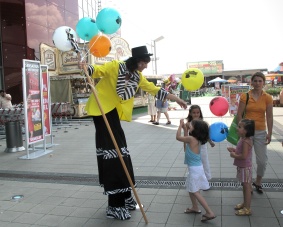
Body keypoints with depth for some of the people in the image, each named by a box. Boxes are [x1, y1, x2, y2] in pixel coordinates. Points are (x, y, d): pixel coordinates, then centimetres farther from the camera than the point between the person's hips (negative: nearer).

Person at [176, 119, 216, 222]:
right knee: (190, 189, 23)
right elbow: (185, 139, 22)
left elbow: (178, 137, -13)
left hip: (195, 169, -10)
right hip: (196, 167, 10)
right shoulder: (196, 139, 4)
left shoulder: (191, 139, -22)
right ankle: (195, 208, 38)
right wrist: (185, 128, 15)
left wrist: (180, 125, -4)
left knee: (195, 192, -2)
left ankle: (210, 213, 0)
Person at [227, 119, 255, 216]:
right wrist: (234, 150, 1)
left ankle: (247, 209, 12)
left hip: (245, 167, -10)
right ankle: (245, 203, 36)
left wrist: (234, 155, -16)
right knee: (245, 186, 21)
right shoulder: (242, 139, 5)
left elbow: (244, 156, -30)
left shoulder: (246, 141, -25)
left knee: (246, 187, 1)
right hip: (242, 167, 10)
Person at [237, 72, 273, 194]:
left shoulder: (268, 98, -1)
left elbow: (269, 117, -1)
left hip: (261, 132, 1)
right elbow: (239, 114, -4)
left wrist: (269, 133, -3)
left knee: (262, 161, 5)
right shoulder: (245, 96, -4)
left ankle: (258, 182, 30)